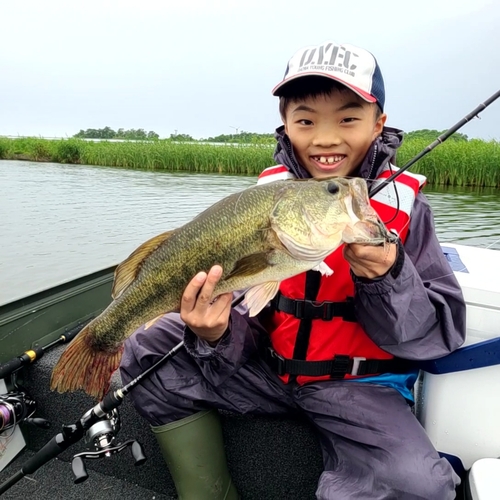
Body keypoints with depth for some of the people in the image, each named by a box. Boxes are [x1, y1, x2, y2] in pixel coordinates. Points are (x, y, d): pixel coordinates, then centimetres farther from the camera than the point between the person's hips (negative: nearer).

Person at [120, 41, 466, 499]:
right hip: (267, 365, 3)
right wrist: (216, 333, -28)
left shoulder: (404, 205, -9)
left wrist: (389, 277, -29)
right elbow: (245, 303, -5)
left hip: (358, 383, -2)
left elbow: (444, 332, -10)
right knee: (148, 353, -6)